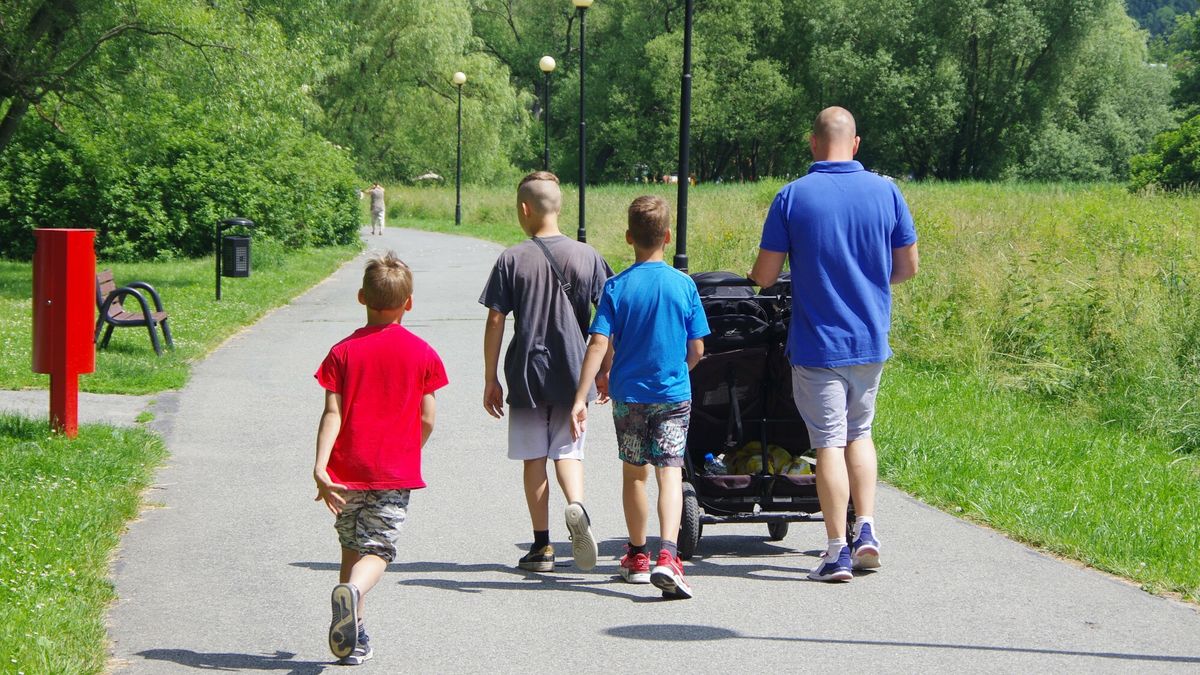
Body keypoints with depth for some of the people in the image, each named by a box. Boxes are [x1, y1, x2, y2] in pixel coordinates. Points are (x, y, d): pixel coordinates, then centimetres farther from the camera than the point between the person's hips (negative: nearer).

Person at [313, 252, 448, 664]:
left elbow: (332, 413, -9)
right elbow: (427, 419, 2)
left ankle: (352, 636, 15)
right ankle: (353, 590, -35)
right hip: (395, 474, -1)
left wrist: (320, 466, -15)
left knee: (351, 547, 16)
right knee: (377, 550, -2)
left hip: (348, 471, 1)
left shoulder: (344, 352, 0)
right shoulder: (421, 353, 1)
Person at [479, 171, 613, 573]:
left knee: (533, 457, 8)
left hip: (526, 374, -1)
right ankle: (576, 506, -21)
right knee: (568, 450, 9)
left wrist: (490, 379, 3)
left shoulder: (512, 260, -6)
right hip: (573, 373, 1)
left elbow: (495, 322, -5)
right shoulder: (587, 257, 0)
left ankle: (542, 546, 9)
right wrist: (606, 373, 11)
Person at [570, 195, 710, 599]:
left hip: (629, 395, 1)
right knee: (669, 473, -6)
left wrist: (580, 398, -14)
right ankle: (666, 557, -27)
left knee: (634, 474, 16)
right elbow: (696, 350, 1)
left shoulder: (617, 287, -5)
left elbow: (599, 344, -13)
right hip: (673, 395, -1)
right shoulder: (684, 285, -3)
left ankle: (637, 557, 30)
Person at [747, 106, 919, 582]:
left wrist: (759, 274, 17)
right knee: (858, 433, 20)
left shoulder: (792, 196, -9)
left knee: (829, 442, 0)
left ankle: (838, 551, -1)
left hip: (817, 343, -3)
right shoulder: (885, 191, -1)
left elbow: (764, 275, -7)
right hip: (871, 340, 3)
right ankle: (866, 530, 9)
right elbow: (907, 267, 5)